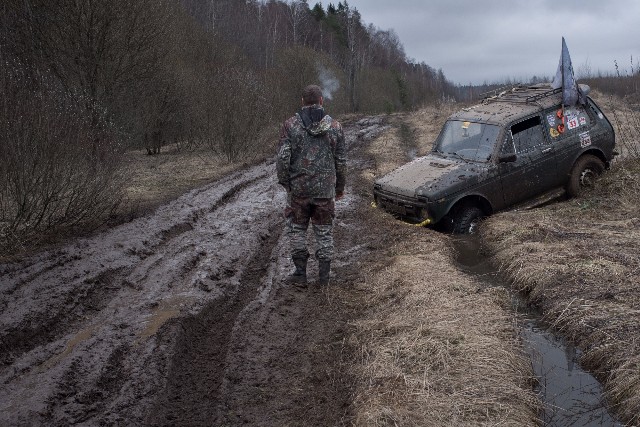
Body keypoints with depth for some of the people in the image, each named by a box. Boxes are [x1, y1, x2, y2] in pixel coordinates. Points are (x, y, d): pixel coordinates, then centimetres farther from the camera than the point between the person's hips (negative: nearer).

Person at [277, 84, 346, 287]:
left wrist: (285, 182, 5)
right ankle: (324, 276, 18)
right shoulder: (335, 126, 0)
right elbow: (341, 161, 3)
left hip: (298, 188, -1)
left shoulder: (290, 125, -6)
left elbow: (283, 158, -10)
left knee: (297, 229, 13)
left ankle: (300, 274, 13)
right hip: (325, 189, 2)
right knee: (324, 231, 12)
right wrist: (340, 186, 14)